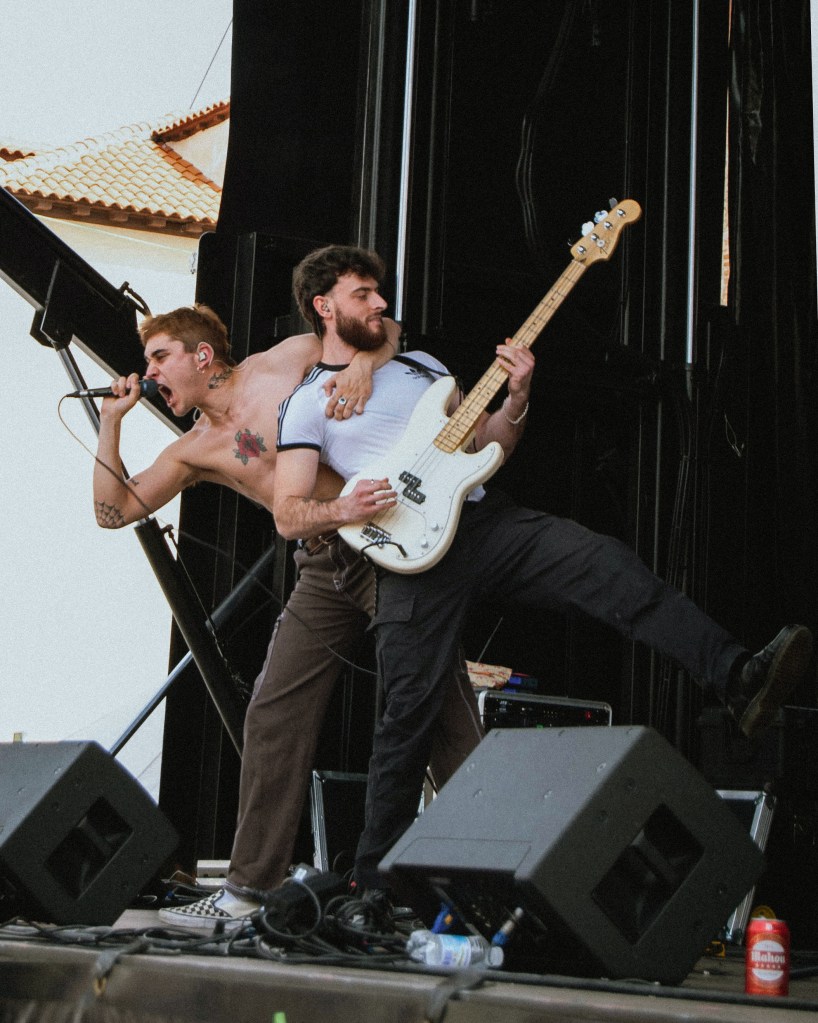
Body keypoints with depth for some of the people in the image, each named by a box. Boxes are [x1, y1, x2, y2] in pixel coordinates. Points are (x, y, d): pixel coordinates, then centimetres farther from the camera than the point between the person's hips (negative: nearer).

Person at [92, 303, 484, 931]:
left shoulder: (285, 362, 0)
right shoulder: (197, 450, 13)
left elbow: (385, 329, 6)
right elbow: (115, 510, 14)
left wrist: (362, 364, -15)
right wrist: (111, 423, 7)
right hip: (325, 570, 5)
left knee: (443, 706, -7)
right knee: (273, 719, 0)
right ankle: (250, 889, 6)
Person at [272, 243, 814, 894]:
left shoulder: (419, 366, 23)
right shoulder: (306, 405, 10)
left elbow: (487, 445, 21)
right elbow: (287, 515, 3)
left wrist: (516, 400, 1)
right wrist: (342, 510, -17)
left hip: (485, 519, 3)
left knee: (608, 565, -21)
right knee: (409, 715, -6)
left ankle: (739, 680, -33)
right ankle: (375, 879, 9)